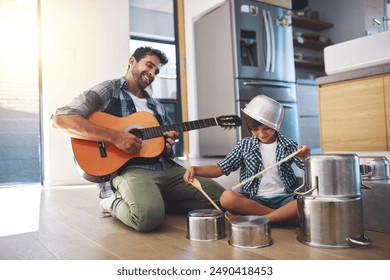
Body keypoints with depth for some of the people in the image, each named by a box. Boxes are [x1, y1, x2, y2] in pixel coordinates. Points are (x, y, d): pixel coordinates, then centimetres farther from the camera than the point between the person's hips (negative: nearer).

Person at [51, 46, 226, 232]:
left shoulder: (157, 107, 22)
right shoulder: (109, 91, 2)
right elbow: (61, 119, -13)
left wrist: (168, 148, 0)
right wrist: (115, 136, -19)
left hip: (165, 168, 7)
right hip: (127, 169, -6)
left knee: (220, 198, -9)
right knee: (149, 216, -37)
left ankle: (156, 200, 6)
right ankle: (115, 202, -2)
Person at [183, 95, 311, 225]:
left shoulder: (288, 145, 3)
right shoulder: (245, 145, 5)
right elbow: (221, 168, 5)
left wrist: (306, 158, -23)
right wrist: (195, 169, -12)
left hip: (284, 198, -1)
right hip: (254, 200, 1)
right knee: (227, 198, -31)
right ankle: (286, 215, -22)